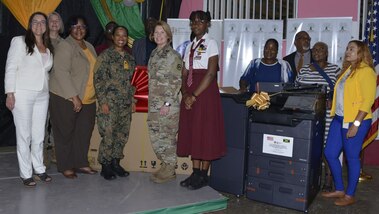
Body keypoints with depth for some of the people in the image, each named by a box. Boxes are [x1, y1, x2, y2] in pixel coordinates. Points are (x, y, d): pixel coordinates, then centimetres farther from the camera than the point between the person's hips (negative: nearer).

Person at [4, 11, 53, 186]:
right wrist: (10, 93, -12)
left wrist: (46, 89, 9)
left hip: (42, 96, 5)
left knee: (39, 135, 9)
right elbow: (10, 68, -6)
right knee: (24, 136, 0)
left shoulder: (48, 48, 14)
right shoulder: (19, 41, -1)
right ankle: (26, 173, 9)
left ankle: (39, 169, 21)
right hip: (22, 94, -5)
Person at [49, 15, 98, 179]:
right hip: (65, 98, -7)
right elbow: (61, 72, -19)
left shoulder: (89, 47, 14)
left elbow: (94, 71, 19)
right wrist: (74, 96, -22)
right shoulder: (65, 46, -10)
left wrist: (97, 94, 13)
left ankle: (81, 163, 24)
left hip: (87, 99, 7)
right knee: (65, 133, 4)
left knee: (85, 131, 10)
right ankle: (65, 166, 16)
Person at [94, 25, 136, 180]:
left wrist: (132, 100, 15)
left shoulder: (129, 58, 14)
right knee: (108, 135, -5)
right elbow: (98, 79, -9)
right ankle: (105, 166, 9)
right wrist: (103, 101, -14)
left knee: (123, 135, 9)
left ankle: (115, 163, 22)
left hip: (125, 104, 6)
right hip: (110, 103, -6)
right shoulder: (105, 55, -5)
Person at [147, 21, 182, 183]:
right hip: (153, 104, 8)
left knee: (167, 137, -1)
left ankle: (169, 171, 11)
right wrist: (149, 100, 16)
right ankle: (166, 166, 25)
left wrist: (167, 103, -18)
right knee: (155, 137, 10)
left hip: (167, 105, -8)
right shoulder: (154, 54, 15)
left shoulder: (173, 56, -9)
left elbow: (176, 82, -14)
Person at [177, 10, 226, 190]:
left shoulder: (211, 44, -4)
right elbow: (185, 74, 13)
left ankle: (203, 176, 7)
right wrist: (185, 93, -4)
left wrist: (195, 95, -16)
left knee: (205, 132, -2)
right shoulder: (191, 46, 16)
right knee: (192, 132, 7)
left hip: (205, 92, -7)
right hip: (190, 94, 7)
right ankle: (195, 173, 16)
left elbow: (211, 73, -14)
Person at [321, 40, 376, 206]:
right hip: (339, 119, 8)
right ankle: (339, 190, 26)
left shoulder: (366, 71, -10)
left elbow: (368, 100, -16)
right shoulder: (347, 70, 15)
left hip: (356, 121, -8)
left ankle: (350, 196, 18)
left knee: (351, 157, 3)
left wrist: (356, 124, -20)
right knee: (330, 153, 10)